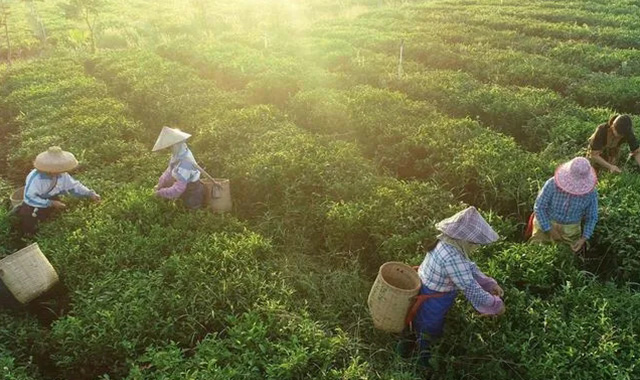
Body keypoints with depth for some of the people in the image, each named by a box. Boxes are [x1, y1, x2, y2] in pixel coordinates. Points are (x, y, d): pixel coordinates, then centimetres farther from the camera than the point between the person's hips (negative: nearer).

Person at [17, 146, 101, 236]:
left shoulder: (62, 175, -20)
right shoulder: (36, 178, -37)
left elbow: (74, 186, -8)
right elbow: (29, 198, -36)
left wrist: (90, 194, -21)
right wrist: (51, 203, -39)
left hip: (50, 200, 5)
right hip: (32, 206, -5)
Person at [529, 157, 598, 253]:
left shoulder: (591, 192, -17)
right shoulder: (553, 184, -25)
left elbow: (591, 217, -3)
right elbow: (539, 207, -17)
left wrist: (584, 239, -15)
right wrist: (550, 231, -19)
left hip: (569, 230, 2)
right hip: (547, 224, -2)